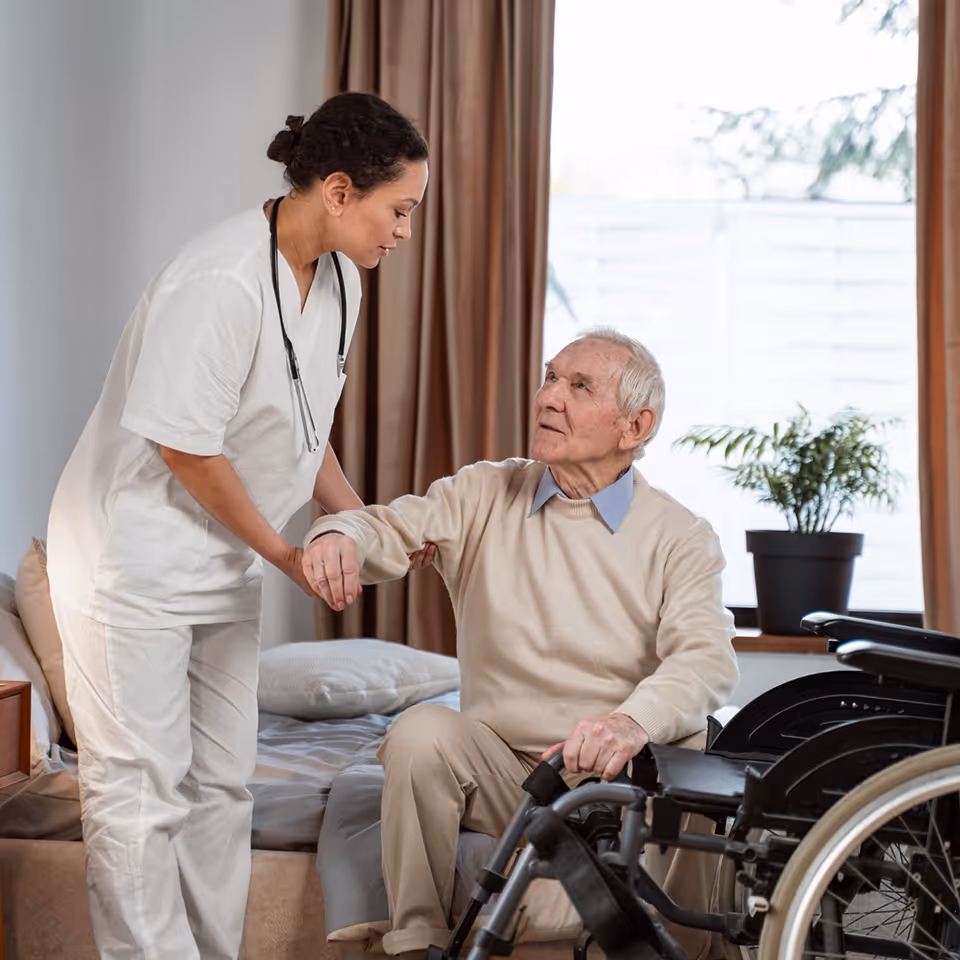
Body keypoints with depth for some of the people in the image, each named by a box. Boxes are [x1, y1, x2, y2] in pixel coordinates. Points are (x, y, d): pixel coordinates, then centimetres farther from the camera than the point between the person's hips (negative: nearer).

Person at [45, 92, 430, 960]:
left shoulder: (336, 279, 2)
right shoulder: (221, 283, -27)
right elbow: (184, 445, -23)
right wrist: (282, 552, -12)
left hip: (224, 565, 9)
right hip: (134, 559, -9)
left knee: (219, 785, 13)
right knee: (141, 790, -2)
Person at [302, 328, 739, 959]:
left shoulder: (681, 538, 0)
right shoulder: (484, 496, 8)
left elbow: (707, 657, -16)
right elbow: (395, 529, -5)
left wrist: (635, 720, -38)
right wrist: (341, 536, -32)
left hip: (619, 773, -1)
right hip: (501, 765, 2)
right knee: (421, 734, -27)